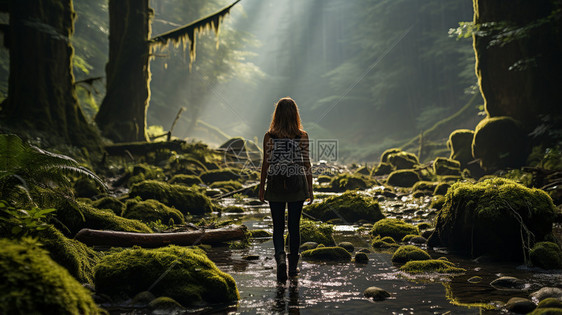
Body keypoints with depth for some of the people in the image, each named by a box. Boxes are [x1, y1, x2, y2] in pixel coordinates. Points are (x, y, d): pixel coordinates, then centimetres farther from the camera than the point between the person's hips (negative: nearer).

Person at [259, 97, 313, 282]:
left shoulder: (269, 136, -4)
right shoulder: (302, 136, -4)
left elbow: (266, 163, -2)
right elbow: (306, 163, 0)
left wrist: (261, 187, 7)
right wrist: (310, 189, 7)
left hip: (275, 184, 0)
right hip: (297, 183, 1)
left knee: (278, 227, 7)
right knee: (294, 226, 10)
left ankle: (280, 257, -17)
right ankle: (293, 266, 17)